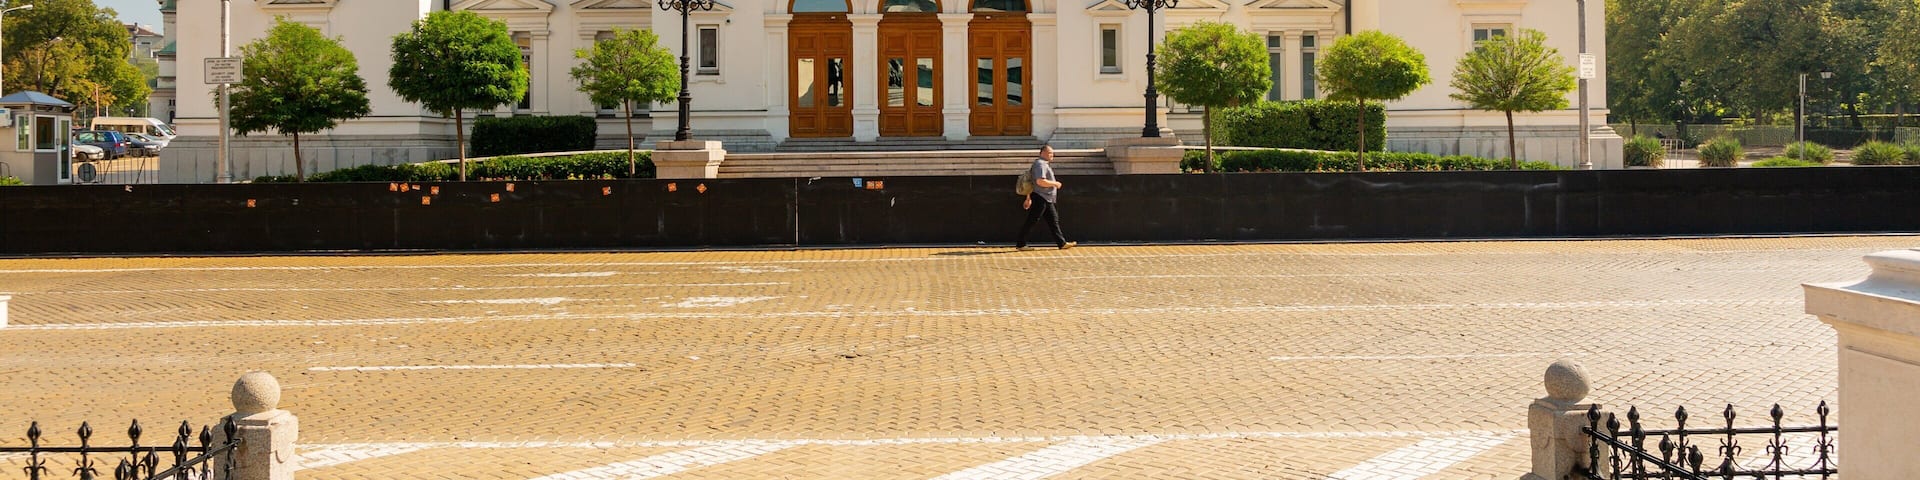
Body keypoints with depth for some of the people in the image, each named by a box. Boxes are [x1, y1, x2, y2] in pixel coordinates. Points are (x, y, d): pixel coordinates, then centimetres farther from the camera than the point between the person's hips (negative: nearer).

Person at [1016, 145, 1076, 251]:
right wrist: (1055, 184, -15)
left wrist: (1028, 198, 24)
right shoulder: (1040, 164, -15)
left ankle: (1062, 243, 13)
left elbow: (1031, 182, 23)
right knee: (1031, 221, -6)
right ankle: (1020, 245, -1)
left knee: (1053, 220, 10)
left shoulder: (1044, 164, 19)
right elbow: (1040, 181, -28)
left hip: (1047, 199, 11)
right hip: (1040, 198, -11)